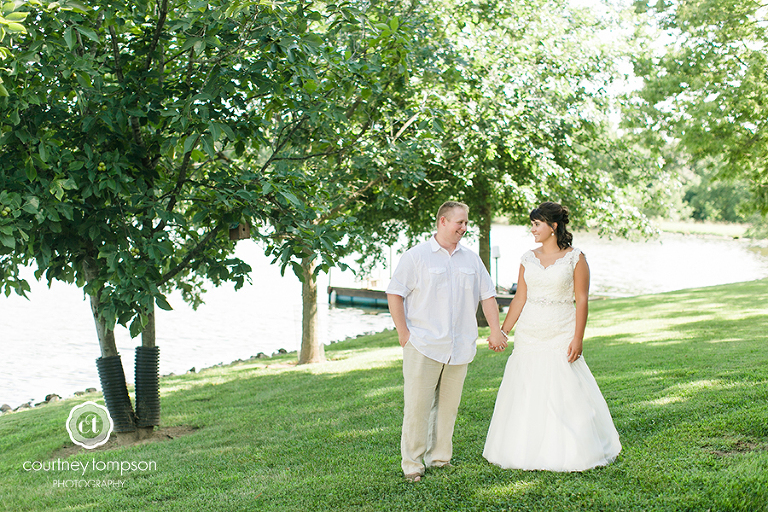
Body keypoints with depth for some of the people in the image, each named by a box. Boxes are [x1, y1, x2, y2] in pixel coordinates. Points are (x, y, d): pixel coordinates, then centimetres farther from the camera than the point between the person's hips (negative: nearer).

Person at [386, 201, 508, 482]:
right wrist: (403, 333, -7)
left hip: (459, 347, 4)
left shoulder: (471, 259, 15)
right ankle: (412, 463, 5)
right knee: (417, 405, -5)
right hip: (423, 346, -4)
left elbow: (487, 295, 17)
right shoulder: (417, 255, 0)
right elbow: (394, 294, -2)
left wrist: (496, 331, 6)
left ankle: (440, 457, 20)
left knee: (448, 405, 8)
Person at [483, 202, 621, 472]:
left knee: (565, 395, -1)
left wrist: (578, 338, -12)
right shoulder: (528, 259, 8)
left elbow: (581, 300, -6)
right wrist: (502, 331, 4)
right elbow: (520, 298, 9)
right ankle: (528, 450, 19)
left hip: (561, 336, -4)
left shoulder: (575, 258, -3)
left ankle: (569, 453, 14)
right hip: (529, 335, 4)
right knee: (526, 395, 6)